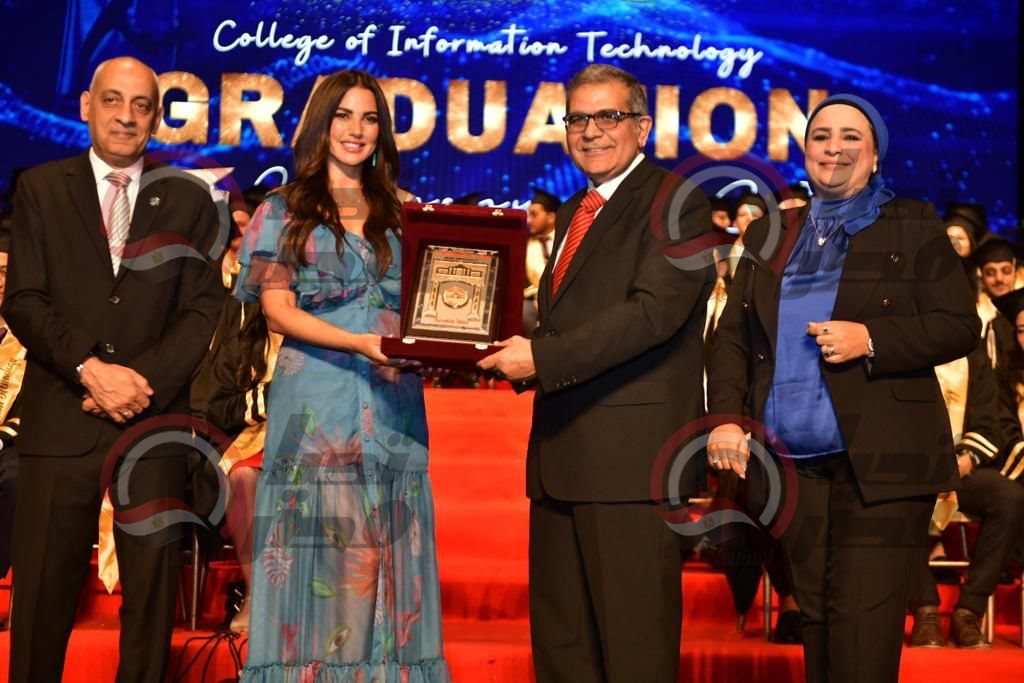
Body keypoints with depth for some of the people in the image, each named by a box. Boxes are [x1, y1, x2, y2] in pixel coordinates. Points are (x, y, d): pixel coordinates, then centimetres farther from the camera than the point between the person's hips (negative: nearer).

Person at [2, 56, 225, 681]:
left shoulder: (190, 202, 10)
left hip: (153, 418, 1)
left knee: (153, 585, 4)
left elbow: (202, 311, 4)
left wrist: (142, 379, -10)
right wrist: (91, 369, -13)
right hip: (61, 417, -1)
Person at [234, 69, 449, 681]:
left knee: (382, 562, 2)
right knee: (317, 556, -4)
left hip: (392, 408, 3)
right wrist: (360, 342, -17)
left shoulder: (400, 214, 16)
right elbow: (277, 308, -2)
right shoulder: (284, 211, 7)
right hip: (316, 407, -3)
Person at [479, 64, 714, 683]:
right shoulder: (572, 214, 22)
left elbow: (656, 310, -19)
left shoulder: (677, 203, -5)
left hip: (630, 450, -8)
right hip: (561, 450, 9)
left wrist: (542, 357, -21)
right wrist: (516, 354, 2)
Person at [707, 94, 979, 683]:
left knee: (863, 631, -9)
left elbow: (960, 327, -2)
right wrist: (727, 417, -3)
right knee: (817, 618, 10)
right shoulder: (768, 237, 16)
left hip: (880, 463, -4)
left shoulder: (913, 228, 4)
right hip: (792, 464, 4)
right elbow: (733, 336, 12)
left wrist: (871, 340, -16)